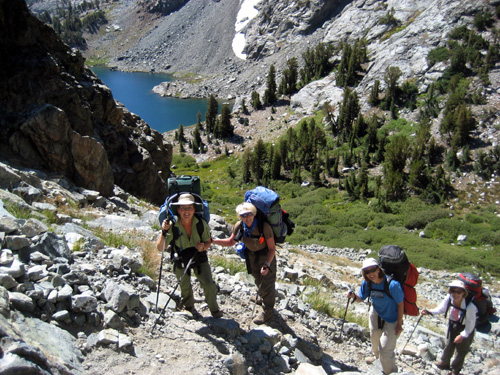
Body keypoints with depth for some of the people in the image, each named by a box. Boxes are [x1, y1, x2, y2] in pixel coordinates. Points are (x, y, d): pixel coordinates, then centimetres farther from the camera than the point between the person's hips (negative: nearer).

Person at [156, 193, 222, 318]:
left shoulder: (201, 224, -21)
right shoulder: (172, 226, -24)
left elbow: (208, 242, -5)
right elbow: (160, 248, -23)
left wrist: (203, 247, -27)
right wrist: (164, 232, -38)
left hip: (199, 258, 0)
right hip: (181, 260, 0)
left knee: (208, 284, -11)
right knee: (185, 287, 11)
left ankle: (214, 309, 15)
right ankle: (189, 307, 42)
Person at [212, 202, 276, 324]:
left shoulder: (264, 227, -34)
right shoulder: (239, 226, -21)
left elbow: (272, 248, -25)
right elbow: (231, 242, -5)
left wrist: (267, 264, -35)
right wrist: (212, 241, -13)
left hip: (266, 257, -5)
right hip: (251, 256, 5)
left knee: (267, 283, 4)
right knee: (258, 280, 27)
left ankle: (267, 312, 24)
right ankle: (262, 297, 57)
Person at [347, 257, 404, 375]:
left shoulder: (392, 284, -35)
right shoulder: (367, 283, -19)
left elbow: (400, 304, -23)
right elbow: (361, 298, -5)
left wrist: (399, 324, -15)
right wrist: (353, 296, -28)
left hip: (391, 319, -6)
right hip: (376, 313, 6)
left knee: (386, 349, -3)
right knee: (374, 338, 28)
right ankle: (378, 357, 59)